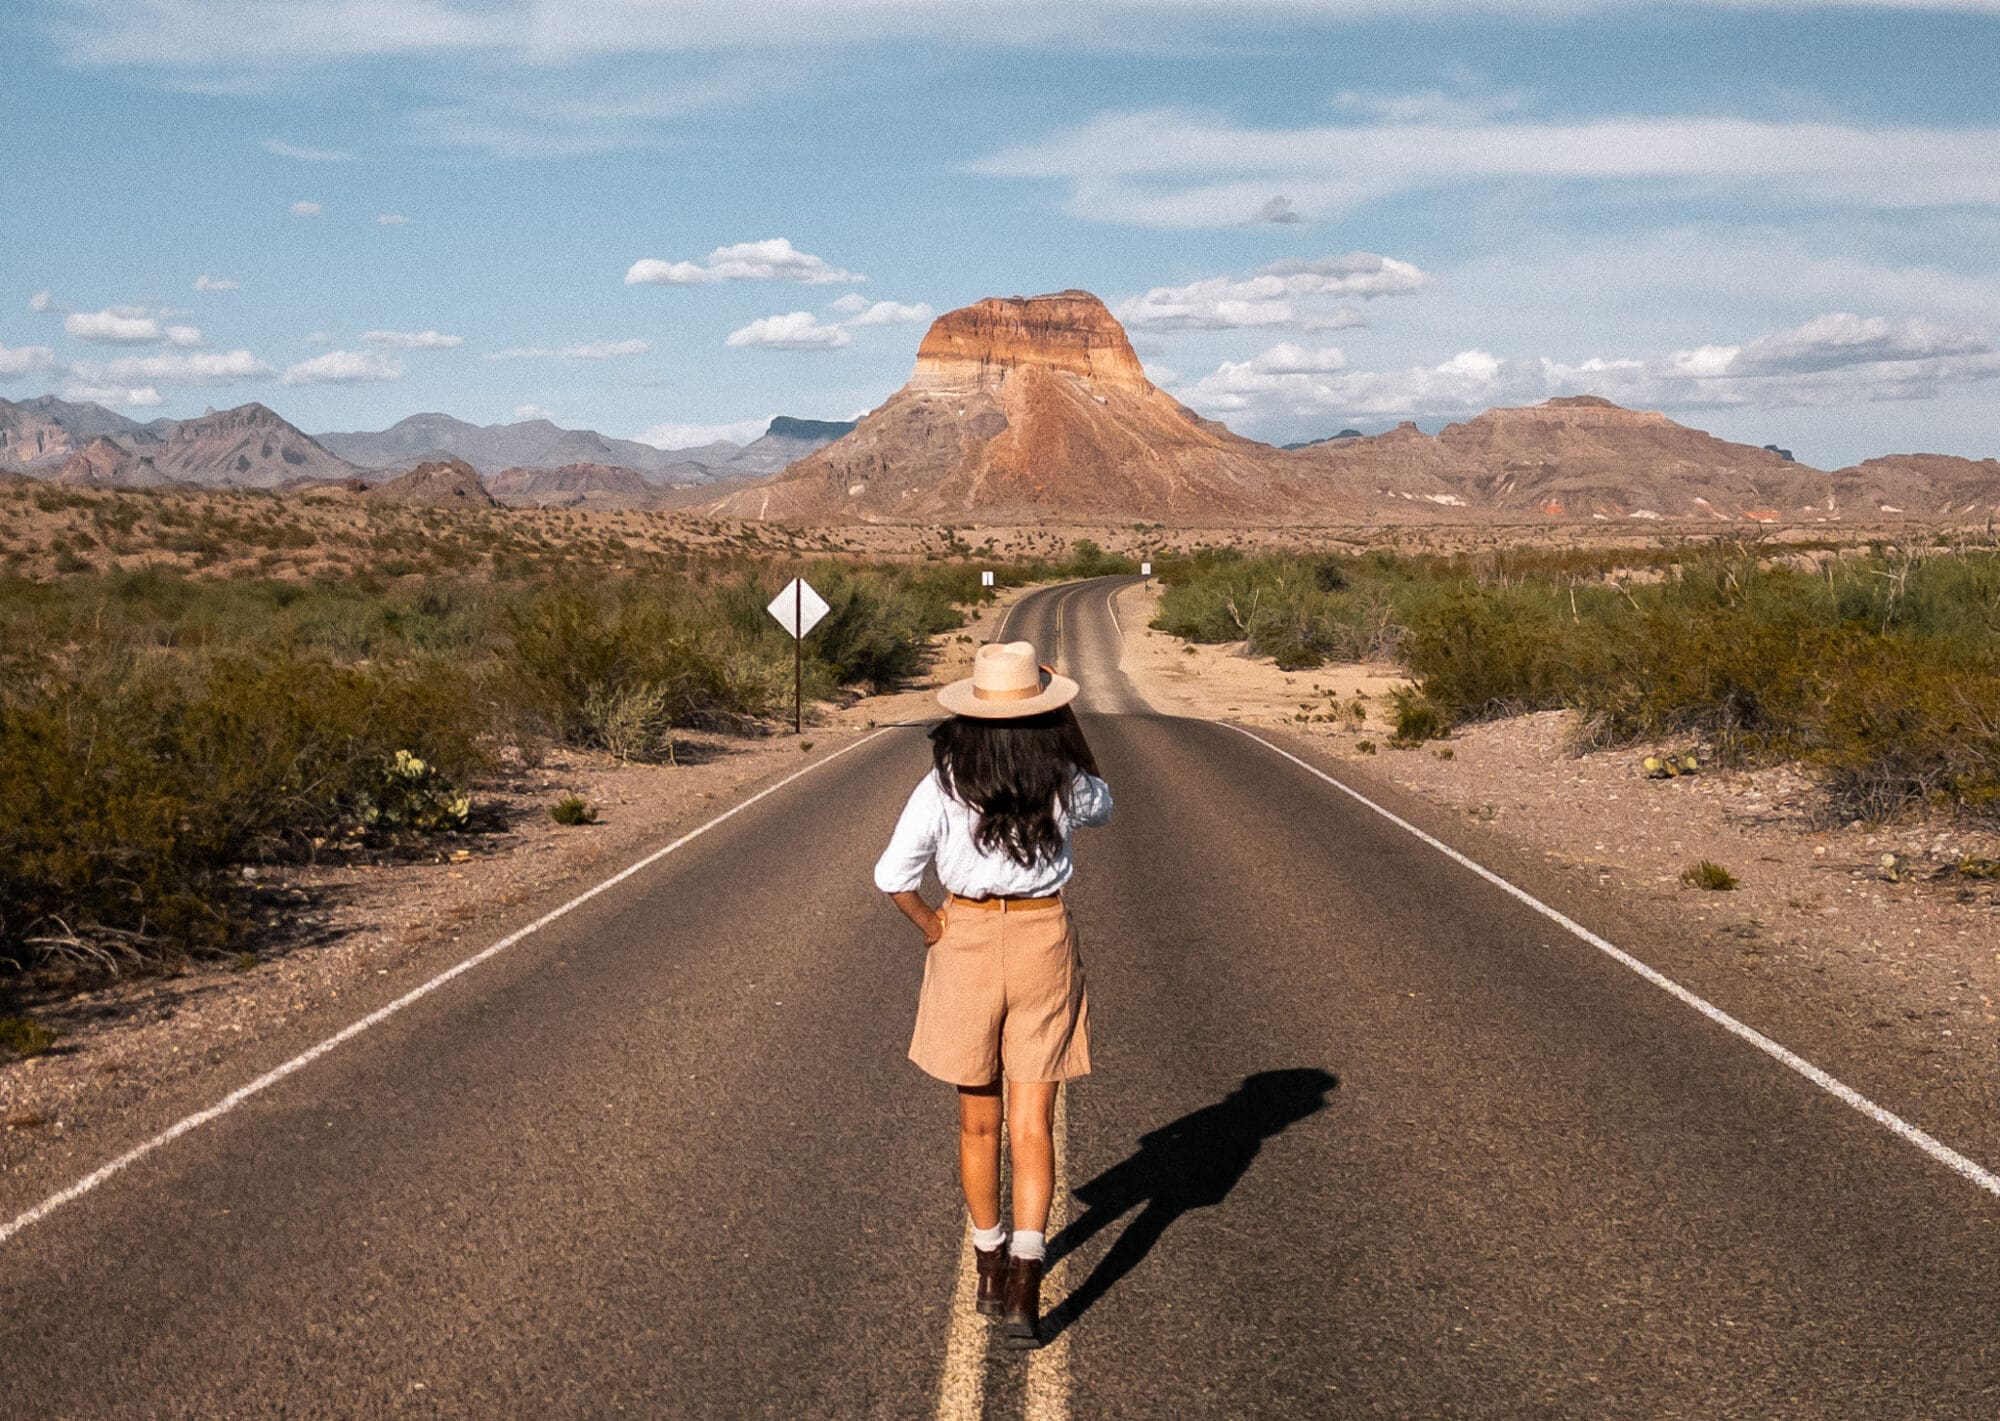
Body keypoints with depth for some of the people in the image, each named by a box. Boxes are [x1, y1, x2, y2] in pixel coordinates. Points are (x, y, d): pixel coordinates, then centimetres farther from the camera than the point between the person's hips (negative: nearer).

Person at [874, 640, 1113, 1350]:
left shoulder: (944, 783, -11)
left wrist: (932, 927, 2)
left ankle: (991, 1265, 30)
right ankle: (1024, 1283, -11)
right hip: (1044, 944, 0)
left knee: (977, 1118, 17)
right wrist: (1069, 726, 12)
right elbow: (1102, 805, 17)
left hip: (966, 942, 0)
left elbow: (894, 874, -14)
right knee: (1032, 1123, 3)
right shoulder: (1064, 780, -8)